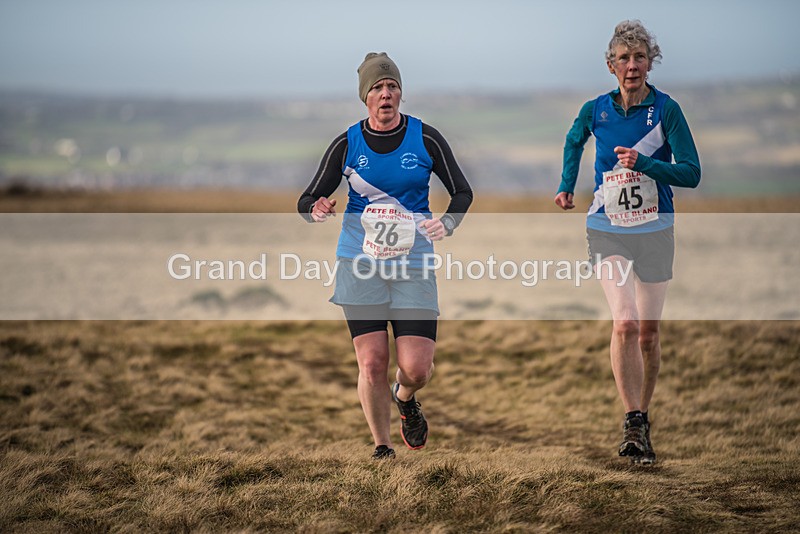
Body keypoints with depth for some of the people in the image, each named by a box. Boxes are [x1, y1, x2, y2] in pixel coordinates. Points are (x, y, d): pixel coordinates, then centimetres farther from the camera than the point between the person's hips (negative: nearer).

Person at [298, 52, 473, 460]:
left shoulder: (425, 139, -1)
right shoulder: (347, 144, 1)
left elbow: (462, 191, 8)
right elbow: (307, 200, 5)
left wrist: (447, 223, -12)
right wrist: (316, 209, -19)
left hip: (413, 265, 0)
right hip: (359, 264, 0)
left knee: (417, 368, -8)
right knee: (372, 363, -7)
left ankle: (404, 398, 30)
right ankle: (382, 448, 14)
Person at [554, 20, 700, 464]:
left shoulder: (666, 109, -8)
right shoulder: (595, 110, -2)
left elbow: (691, 173, -12)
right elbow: (573, 142, 23)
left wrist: (644, 162, -23)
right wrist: (566, 186, 18)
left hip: (655, 231, 0)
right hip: (607, 231, 0)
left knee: (648, 332, 6)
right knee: (624, 323, -17)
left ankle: (642, 418, 25)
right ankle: (633, 426, -17)